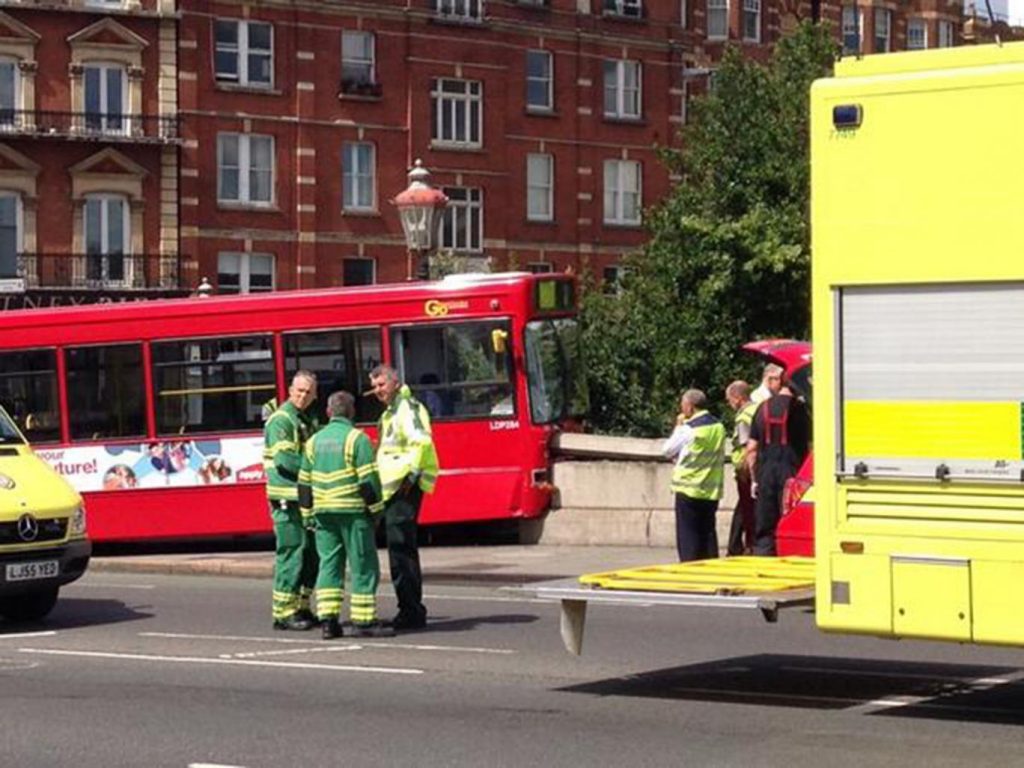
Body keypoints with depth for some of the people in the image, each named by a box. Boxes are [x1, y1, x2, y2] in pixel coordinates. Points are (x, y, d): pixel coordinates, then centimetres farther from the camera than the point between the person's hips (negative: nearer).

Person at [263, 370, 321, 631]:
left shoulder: (306, 421, 19)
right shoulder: (281, 419, -9)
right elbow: (284, 458, -19)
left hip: (305, 496, 9)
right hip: (287, 498, -9)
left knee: (311, 554, 11)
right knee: (291, 554, -9)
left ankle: (301, 608, 18)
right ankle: (283, 612, -5)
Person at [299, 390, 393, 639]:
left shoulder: (314, 441, 11)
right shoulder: (357, 438, -7)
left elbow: (304, 482, 14)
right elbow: (368, 479, -12)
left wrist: (308, 513, 19)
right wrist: (375, 508, -3)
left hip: (323, 512, 5)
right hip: (353, 510, -5)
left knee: (329, 564, 9)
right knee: (363, 565, 0)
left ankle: (327, 619, 3)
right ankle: (363, 621, -2)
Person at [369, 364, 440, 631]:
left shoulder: (408, 407, -10)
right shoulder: (391, 412, 22)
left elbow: (422, 442, -23)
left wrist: (412, 475, -24)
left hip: (405, 485, -11)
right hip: (393, 486, 11)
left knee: (401, 547, -11)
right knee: (401, 547, 13)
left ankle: (411, 612, -9)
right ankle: (411, 611, 17)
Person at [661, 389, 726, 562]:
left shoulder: (688, 429, -13)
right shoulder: (719, 427, 8)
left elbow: (667, 450, -3)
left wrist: (678, 427, 6)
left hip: (689, 490, -6)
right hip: (712, 490, 6)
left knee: (687, 535, -1)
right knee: (708, 533, 10)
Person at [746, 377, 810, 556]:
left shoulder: (763, 408, 9)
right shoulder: (799, 408, -4)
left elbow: (751, 449, 9)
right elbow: (810, 446, -5)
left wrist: (755, 479, 14)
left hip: (765, 474, 4)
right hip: (792, 472, -4)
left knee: (764, 529, 8)